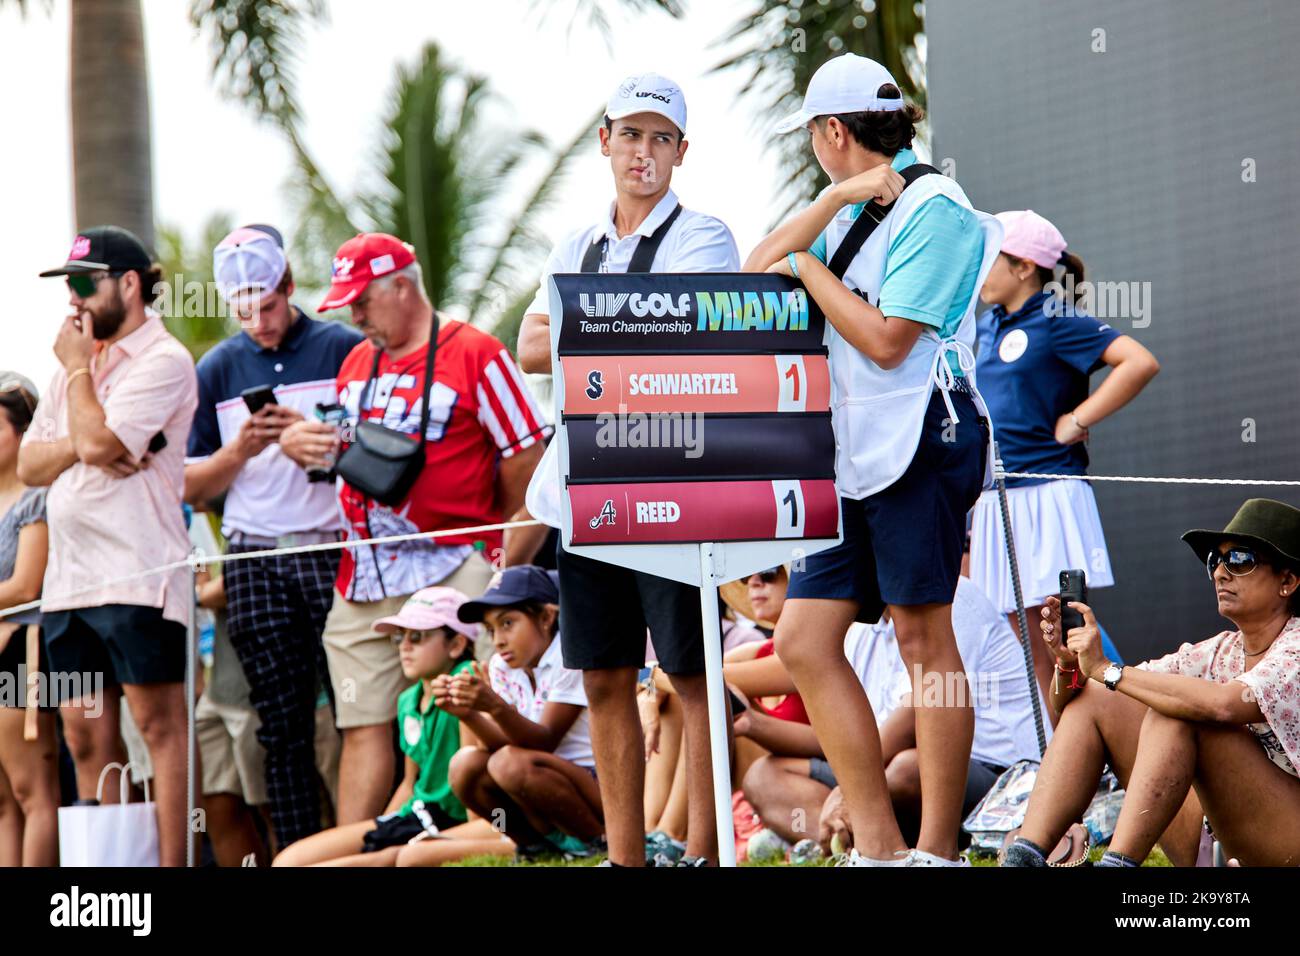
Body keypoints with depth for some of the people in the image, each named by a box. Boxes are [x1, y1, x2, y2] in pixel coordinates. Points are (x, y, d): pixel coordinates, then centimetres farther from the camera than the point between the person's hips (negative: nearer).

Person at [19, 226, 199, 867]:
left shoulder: (161, 361, -5)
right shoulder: (76, 365, 20)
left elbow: (99, 440, -18)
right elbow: (30, 464, 15)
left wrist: (78, 370, -3)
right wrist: (80, 446, -5)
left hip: (137, 575, -9)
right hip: (68, 575, 9)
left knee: (159, 726, -8)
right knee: (85, 736, 7)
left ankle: (171, 864, -11)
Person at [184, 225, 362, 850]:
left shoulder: (345, 350, 4)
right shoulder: (217, 370, 13)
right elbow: (191, 489, 12)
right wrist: (240, 450, -6)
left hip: (336, 548, -2)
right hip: (255, 563, 2)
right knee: (282, 722, 1)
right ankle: (298, 852, 2)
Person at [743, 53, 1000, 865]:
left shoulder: (933, 210, -7)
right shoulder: (854, 213, 19)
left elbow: (886, 339, -15)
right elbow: (753, 278, 10)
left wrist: (808, 268, -5)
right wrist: (834, 201, -1)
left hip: (920, 441, -9)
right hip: (853, 450, 9)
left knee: (924, 639, -6)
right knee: (803, 641, 2)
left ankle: (937, 850, -2)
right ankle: (878, 845, 3)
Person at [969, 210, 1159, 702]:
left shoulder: (1058, 321, -8)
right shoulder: (988, 326, 14)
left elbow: (1141, 363, -21)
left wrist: (1077, 421, -16)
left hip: (1048, 492, -8)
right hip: (997, 499, 8)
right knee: (1029, 644, 8)